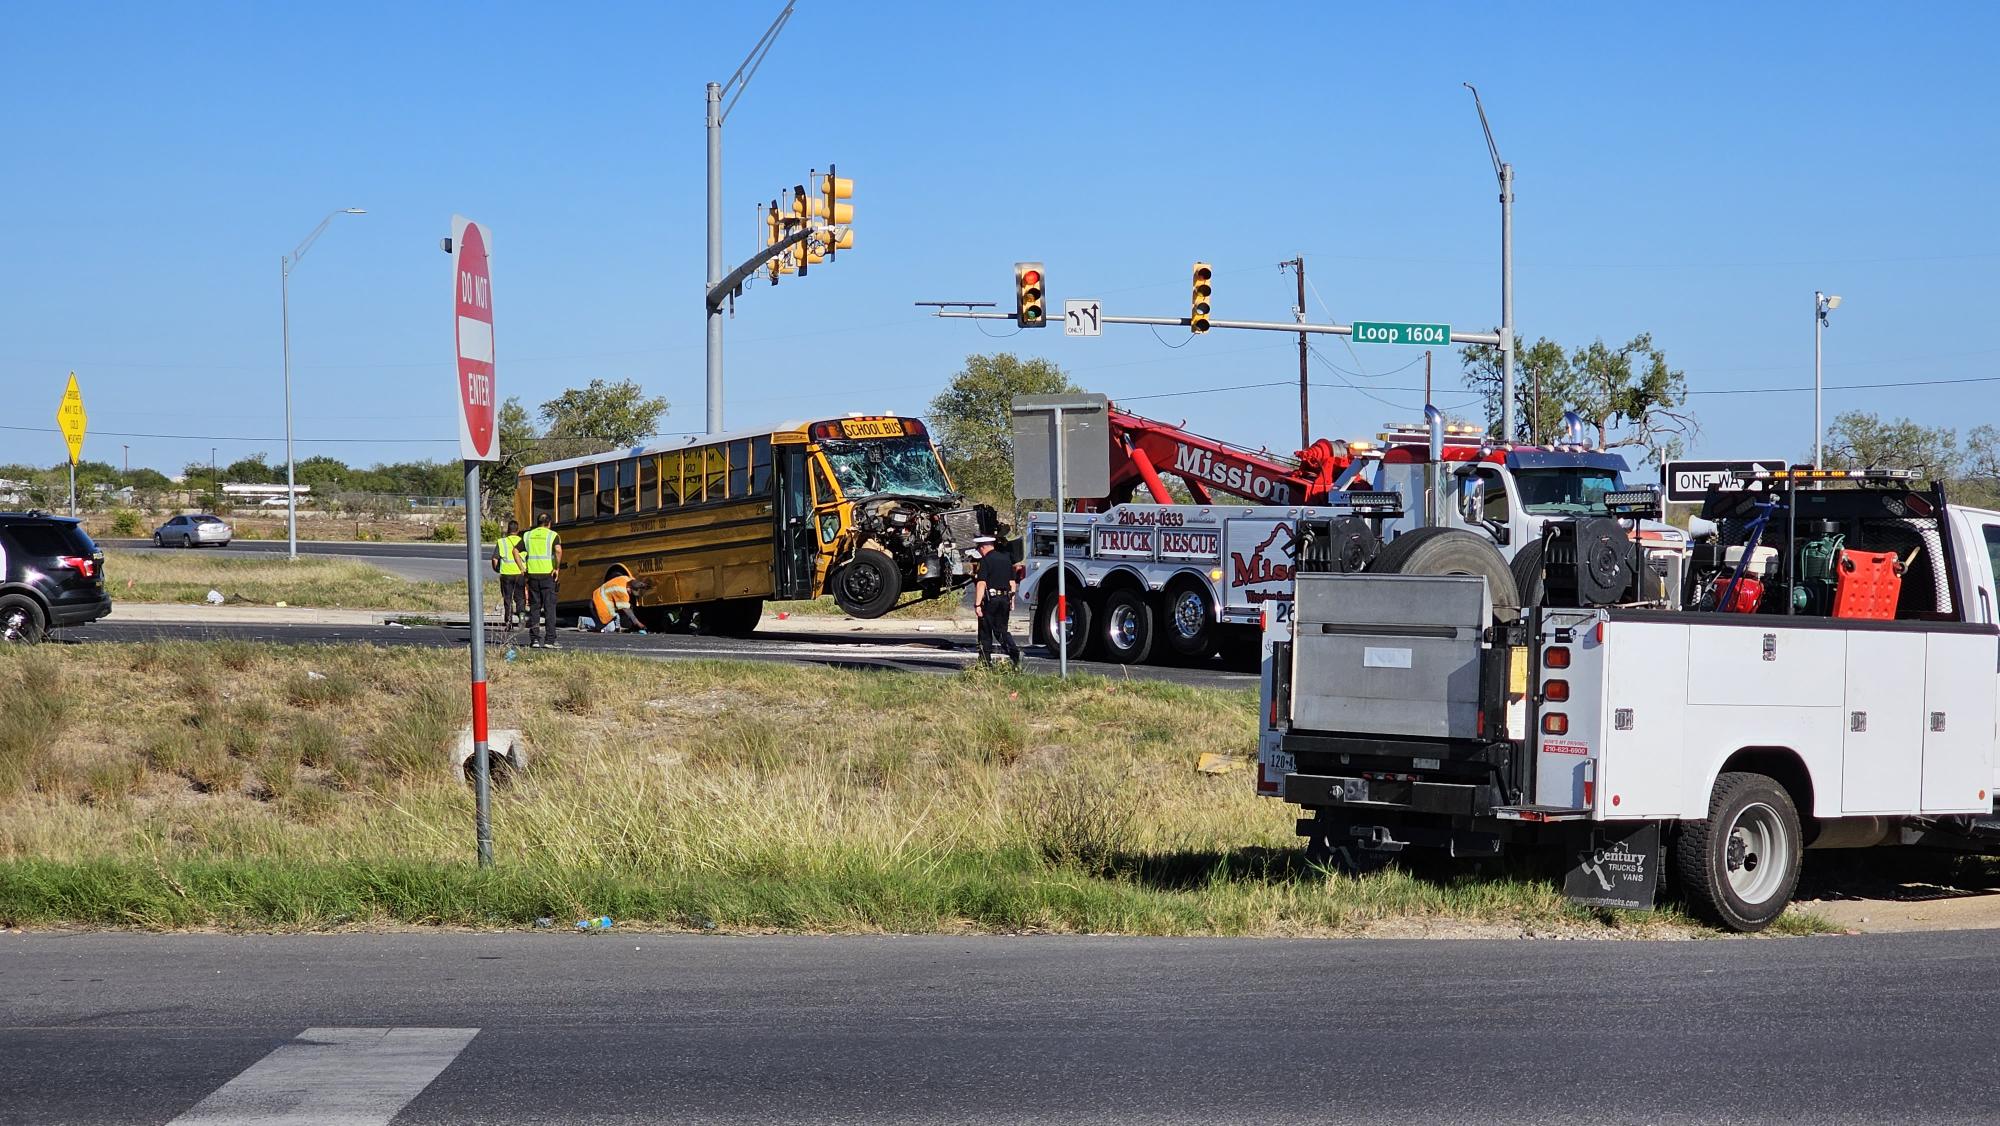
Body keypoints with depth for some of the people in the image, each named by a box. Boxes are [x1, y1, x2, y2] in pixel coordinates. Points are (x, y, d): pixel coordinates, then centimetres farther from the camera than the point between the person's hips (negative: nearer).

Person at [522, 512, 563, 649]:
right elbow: (558, 550, -19)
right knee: (549, 608, 0)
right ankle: (549, 640, -4)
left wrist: (522, 568, 9)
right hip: (548, 575, -3)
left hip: (532, 575, 3)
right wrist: (557, 568, -9)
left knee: (534, 608, 10)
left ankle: (534, 640, 8)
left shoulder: (528, 535, 10)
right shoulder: (552, 535, -2)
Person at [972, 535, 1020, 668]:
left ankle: (985, 660, 6)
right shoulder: (1006, 559, 12)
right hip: (1005, 599, 6)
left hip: (990, 599, -6)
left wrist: (977, 604, -17)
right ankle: (1014, 651, -9)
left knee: (985, 632, 4)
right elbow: (1012, 582, 15)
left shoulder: (985, 560, -10)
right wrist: (1012, 600, 21)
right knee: (1001, 630, 13)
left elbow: (981, 583, -16)